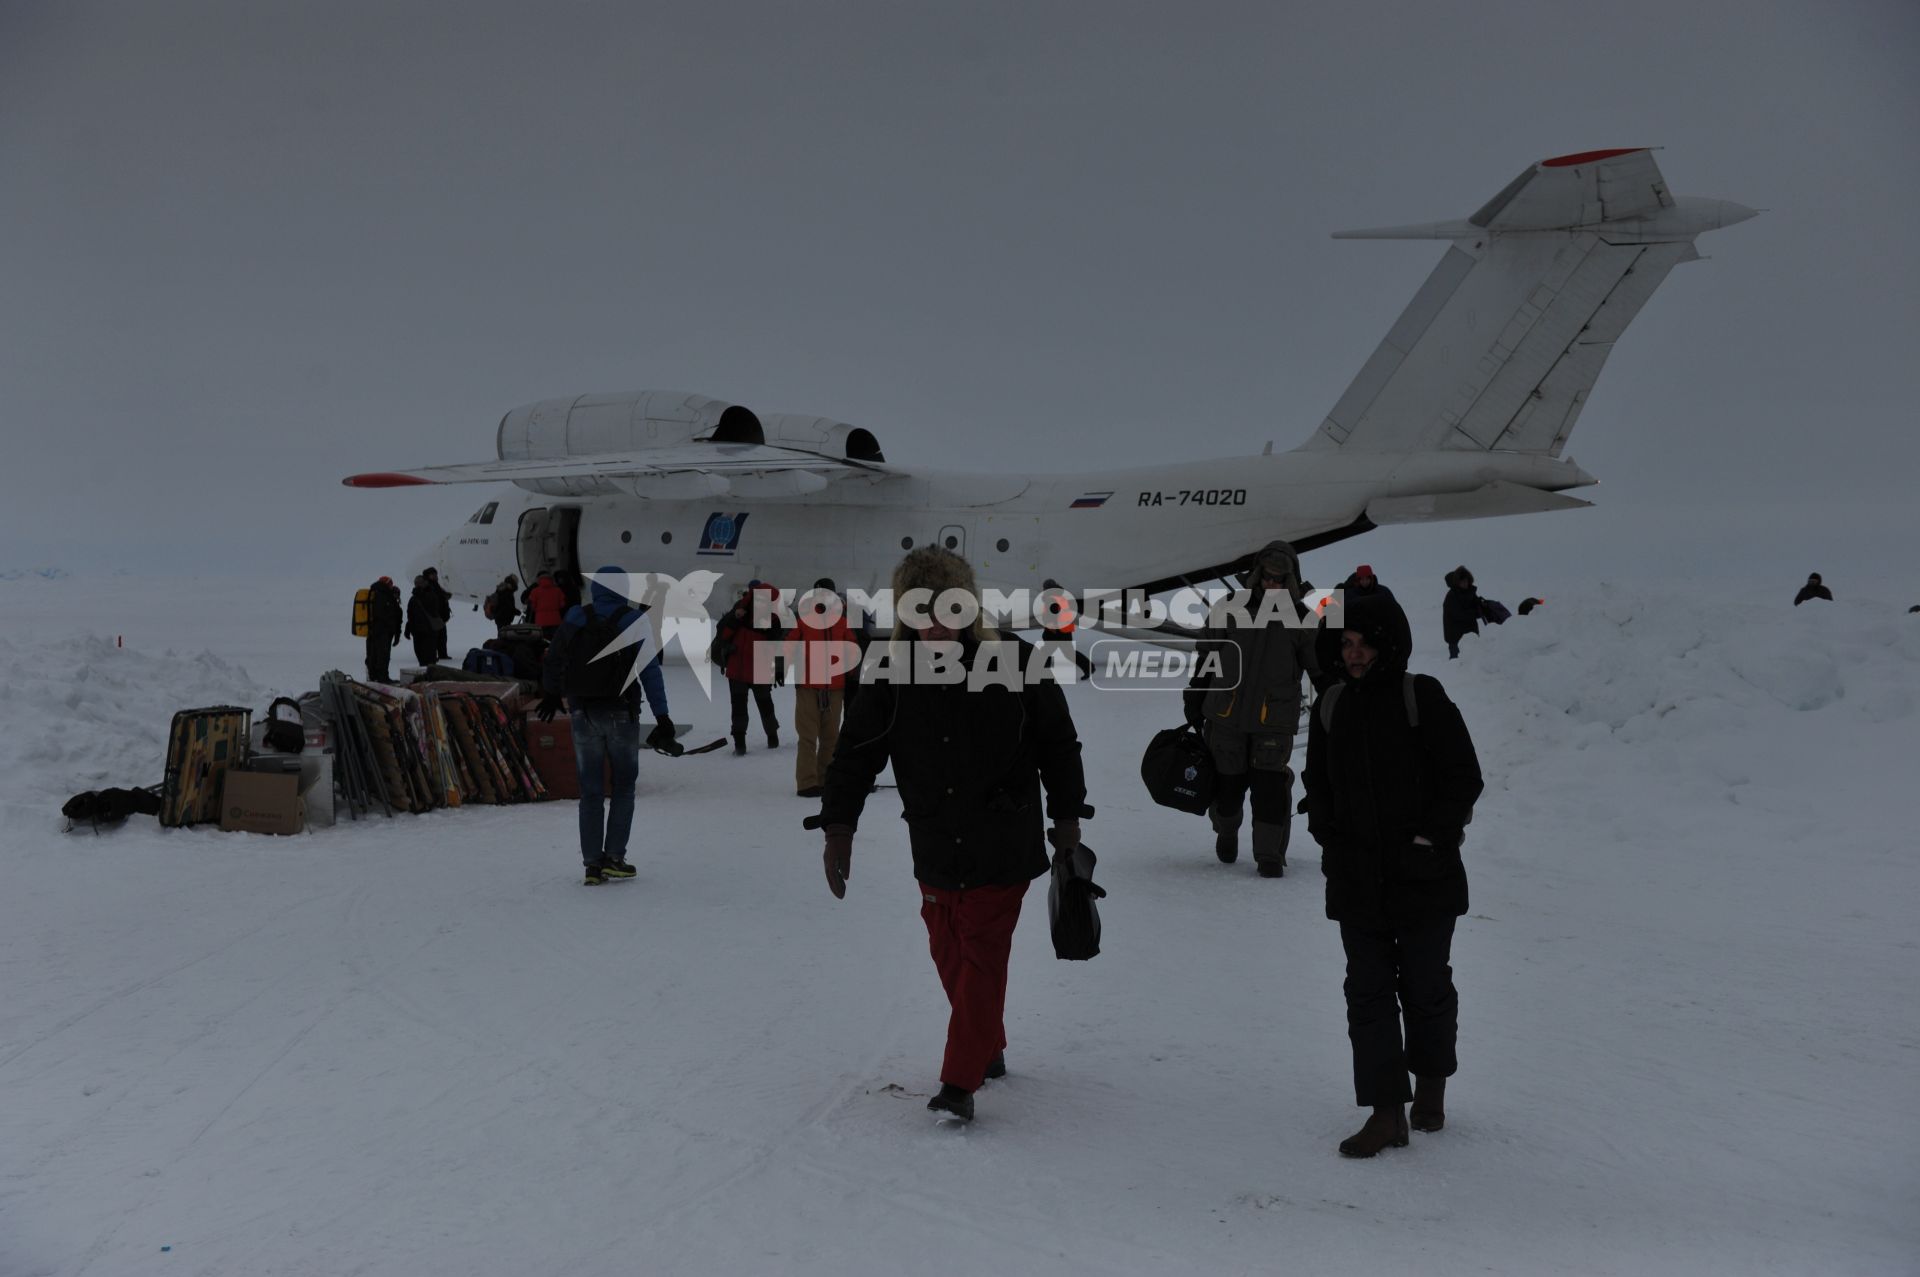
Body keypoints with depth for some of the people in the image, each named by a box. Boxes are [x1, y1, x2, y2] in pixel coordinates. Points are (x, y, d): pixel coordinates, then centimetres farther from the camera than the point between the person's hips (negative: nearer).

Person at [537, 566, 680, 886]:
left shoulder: (575, 619, 3)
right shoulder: (634, 621, -6)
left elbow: (554, 660, 12)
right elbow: (650, 672, -12)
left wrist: (551, 695, 30)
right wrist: (662, 719, -12)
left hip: (583, 714, 2)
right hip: (621, 713, -2)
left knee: (591, 791, 9)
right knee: (623, 786, 10)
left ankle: (592, 863, 7)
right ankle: (614, 858, 4)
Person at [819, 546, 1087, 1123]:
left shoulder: (1014, 663, -12)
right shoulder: (892, 676, -5)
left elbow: (1059, 743, 0)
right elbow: (855, 752, 0)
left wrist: (1066, 815, 7)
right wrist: (839, 826, -7)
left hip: (1004, 844, -4)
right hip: (934, 845, 4)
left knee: (981, 957, -4)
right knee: (949, 955, 13)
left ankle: (960, 1082, 2)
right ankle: (988, 1050, 35)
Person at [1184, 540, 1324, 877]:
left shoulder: (1301, 619, 2)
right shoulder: (1230, 609, 4)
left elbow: (1321, 672, 7)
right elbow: (1206, 658, 13)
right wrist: (1195, 704, 13)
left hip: (1275, 721, -1)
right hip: (1225, 716, 1)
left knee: (1270, 787, -10)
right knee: (1227, 784, 8)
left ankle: (1270, 854, 3)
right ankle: (1226, 831, 38)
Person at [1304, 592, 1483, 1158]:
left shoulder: (1423, 699, -8)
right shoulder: (1331, 706, 5)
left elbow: (1464, 778, -5)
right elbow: (1317, 783, 17)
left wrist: (1430, 837, -11)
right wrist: (1330, 837, 4)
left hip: (1424, 877, -3)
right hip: (1357, 879, 4)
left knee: (1425, 986, 10)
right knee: (1368, 992, 2)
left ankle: (1431, 1085, 34)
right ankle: (1387, 1113, 8)